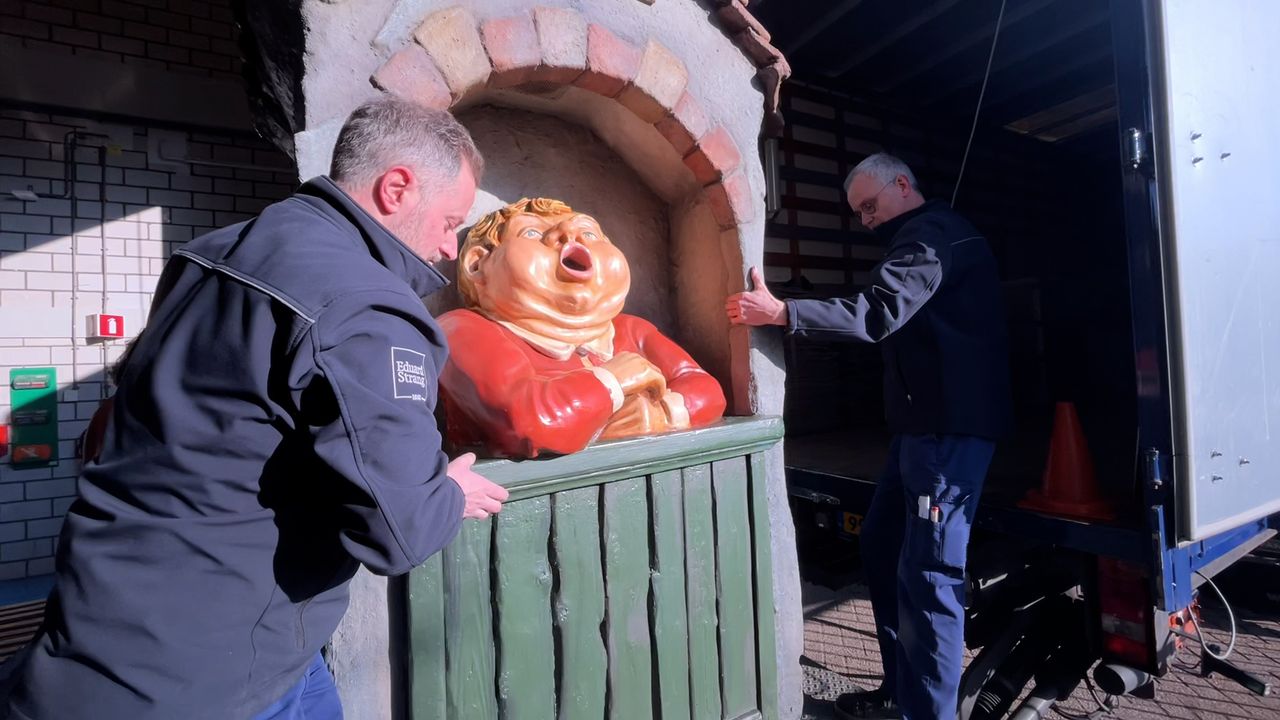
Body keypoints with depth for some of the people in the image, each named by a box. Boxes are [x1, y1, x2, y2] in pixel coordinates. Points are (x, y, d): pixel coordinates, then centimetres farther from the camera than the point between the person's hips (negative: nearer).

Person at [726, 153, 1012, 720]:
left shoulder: (933, 233, -9)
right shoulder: (917, 238, 24)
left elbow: (881, 311, -24)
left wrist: (779, 312, -27)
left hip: (951, 425, -10)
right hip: (924, 422, 10)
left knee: (928, 570, -7)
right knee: (882, 545, 12)